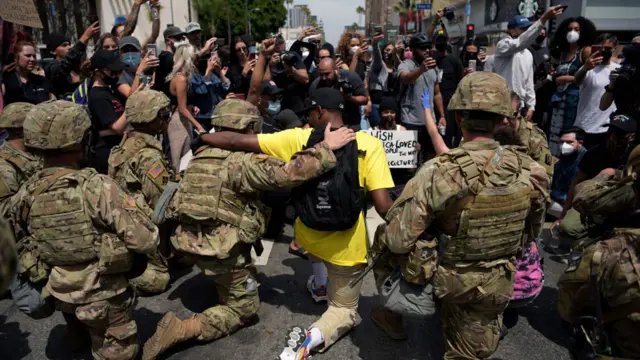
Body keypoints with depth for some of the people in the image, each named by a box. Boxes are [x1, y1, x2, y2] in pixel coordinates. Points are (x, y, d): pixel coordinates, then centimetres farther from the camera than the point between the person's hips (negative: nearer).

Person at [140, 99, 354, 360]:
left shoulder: (201, 156, 7)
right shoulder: (243, 162, -18)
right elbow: (286, 174, -30)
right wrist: (326, 148, -26)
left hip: (190, 241, 8)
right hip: (222, 250, -8)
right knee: (244, 309, 8)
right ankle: (181, 329, -5)